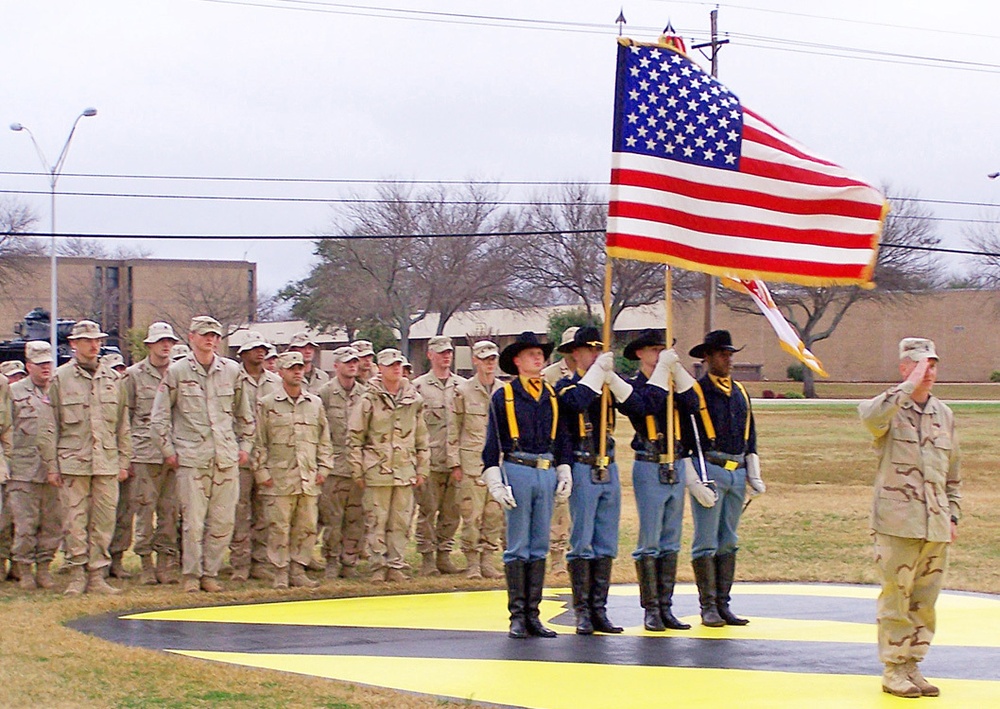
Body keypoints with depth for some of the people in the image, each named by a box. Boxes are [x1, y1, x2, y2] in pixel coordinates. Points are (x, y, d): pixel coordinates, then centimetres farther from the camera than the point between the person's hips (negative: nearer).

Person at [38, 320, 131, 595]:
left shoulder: (113, 379, 12)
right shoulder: (60, 379, 3)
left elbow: (123, 425, 16)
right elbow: (49, 426, 3)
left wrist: (124, 461, 11)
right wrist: (51, 465, -1)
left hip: (107, 463, 3)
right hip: (73, 462, -3)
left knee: (104, 521, 2)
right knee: (75, 521, -2)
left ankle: (97, 576, 7)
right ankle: (77, 575, 4)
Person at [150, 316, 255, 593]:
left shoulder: (232, 370, 10)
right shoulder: (176, 371, 1)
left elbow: (244, 413, 21)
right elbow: (159, 415, 5)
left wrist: (245, 446, 16)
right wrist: (168, 450, 3)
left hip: (227, 458, 3)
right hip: (192, 458, -3)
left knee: (223, 521, 2)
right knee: (193, 521, -3)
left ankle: (210, 573, 13)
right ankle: (191, 575, 8)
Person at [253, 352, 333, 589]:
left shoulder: (315, 403, 14)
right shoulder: (267, 404, 2)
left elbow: (324, 440, 18)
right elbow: (259, 442, 2)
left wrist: (323, 468, 10)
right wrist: (262, 472, -3)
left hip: (308, 479, 4)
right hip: (279, 478, -4)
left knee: (307, 526, 4)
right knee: (279, 527, -4)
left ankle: (298, 571, 14)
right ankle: (281, 572, 3)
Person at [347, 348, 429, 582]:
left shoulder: (413, 400, 10)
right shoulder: (369, 400, 0)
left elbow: (422, 438, 16)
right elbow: (354, 437, 1)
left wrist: (422, 469, 12)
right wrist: (358, 470, -2)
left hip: (405, 471, 3)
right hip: (377, 472, -3)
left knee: (401, 522, 4)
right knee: (376, 521, -1)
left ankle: (396, 565, 10)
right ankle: (378, 567, 5)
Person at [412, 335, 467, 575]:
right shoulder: (419, 386, 3)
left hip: (456, 461, 3)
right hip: (430, 461, -3)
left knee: (452, 511, 6)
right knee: (428, 510, -3)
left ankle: (444, 555, 14)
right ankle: (427, 558, 3)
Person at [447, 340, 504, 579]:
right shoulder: (463, 391, 2)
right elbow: (453, 431, 3)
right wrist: (455, 463, -2)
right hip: (472, 462, -3)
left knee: (495, 515, 4)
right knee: (472, 515, -5)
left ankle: (488, 560, 12)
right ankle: (472, 563, 2)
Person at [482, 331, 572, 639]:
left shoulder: (552, 397, 12)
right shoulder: (503, 396, 0)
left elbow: (562, 438, 18)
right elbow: (492, 442, -1)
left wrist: (565, 472, 10)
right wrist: (494, 481, -8)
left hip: (547, 474, 4)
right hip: (517, 472, -4)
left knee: (540, 547, 7)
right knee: (517, 547, -2)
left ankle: (533, 614, 11)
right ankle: (517, 616, 1)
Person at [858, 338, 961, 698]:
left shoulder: (944, 414, 14)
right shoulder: (890, 409, -3)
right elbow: (871, 415, -30)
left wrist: (953, 515, 15)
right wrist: (909, 385, -25)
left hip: (936, 526, 5)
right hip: (897, 523, -5)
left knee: (925, 600, 8)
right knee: (896, 596, -2)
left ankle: (912, 664, 17)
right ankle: (893, 669, 6)